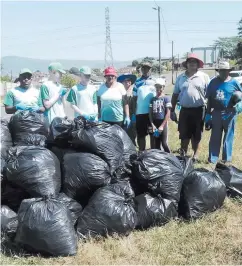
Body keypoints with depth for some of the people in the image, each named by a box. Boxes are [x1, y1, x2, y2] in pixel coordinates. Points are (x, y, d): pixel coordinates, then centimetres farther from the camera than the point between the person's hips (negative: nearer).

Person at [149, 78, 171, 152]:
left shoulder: (166, 98, -4)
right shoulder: (153, 99, 9)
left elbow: (168, 113, -8)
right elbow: (150, 113, 8)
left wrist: (162, 126, -12)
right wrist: (152, 125, -3)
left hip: (163, 123, -4)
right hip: (154, 123, 4)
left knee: (164, 143, -4)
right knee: (156, 145, 9)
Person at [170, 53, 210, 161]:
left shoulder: (204, 76, 0)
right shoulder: (180, 77, 8)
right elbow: (175, 95, 11)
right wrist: (172, 110, 7)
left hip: (199, 110, -2)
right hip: (184, 110, 2)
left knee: (196, 135, 8)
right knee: (184, 134, 7)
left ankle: (195, 154, 21)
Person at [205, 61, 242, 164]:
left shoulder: (234, 82, -3)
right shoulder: (213, 82, 1)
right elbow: (209, 99, 4)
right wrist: (208, 114, 2)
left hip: (230, 114, -1)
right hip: (216, 113, 1)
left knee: (228, 137, 10)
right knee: (215, 137, 7)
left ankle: (227, 158, 22)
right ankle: (212, 159, 14)